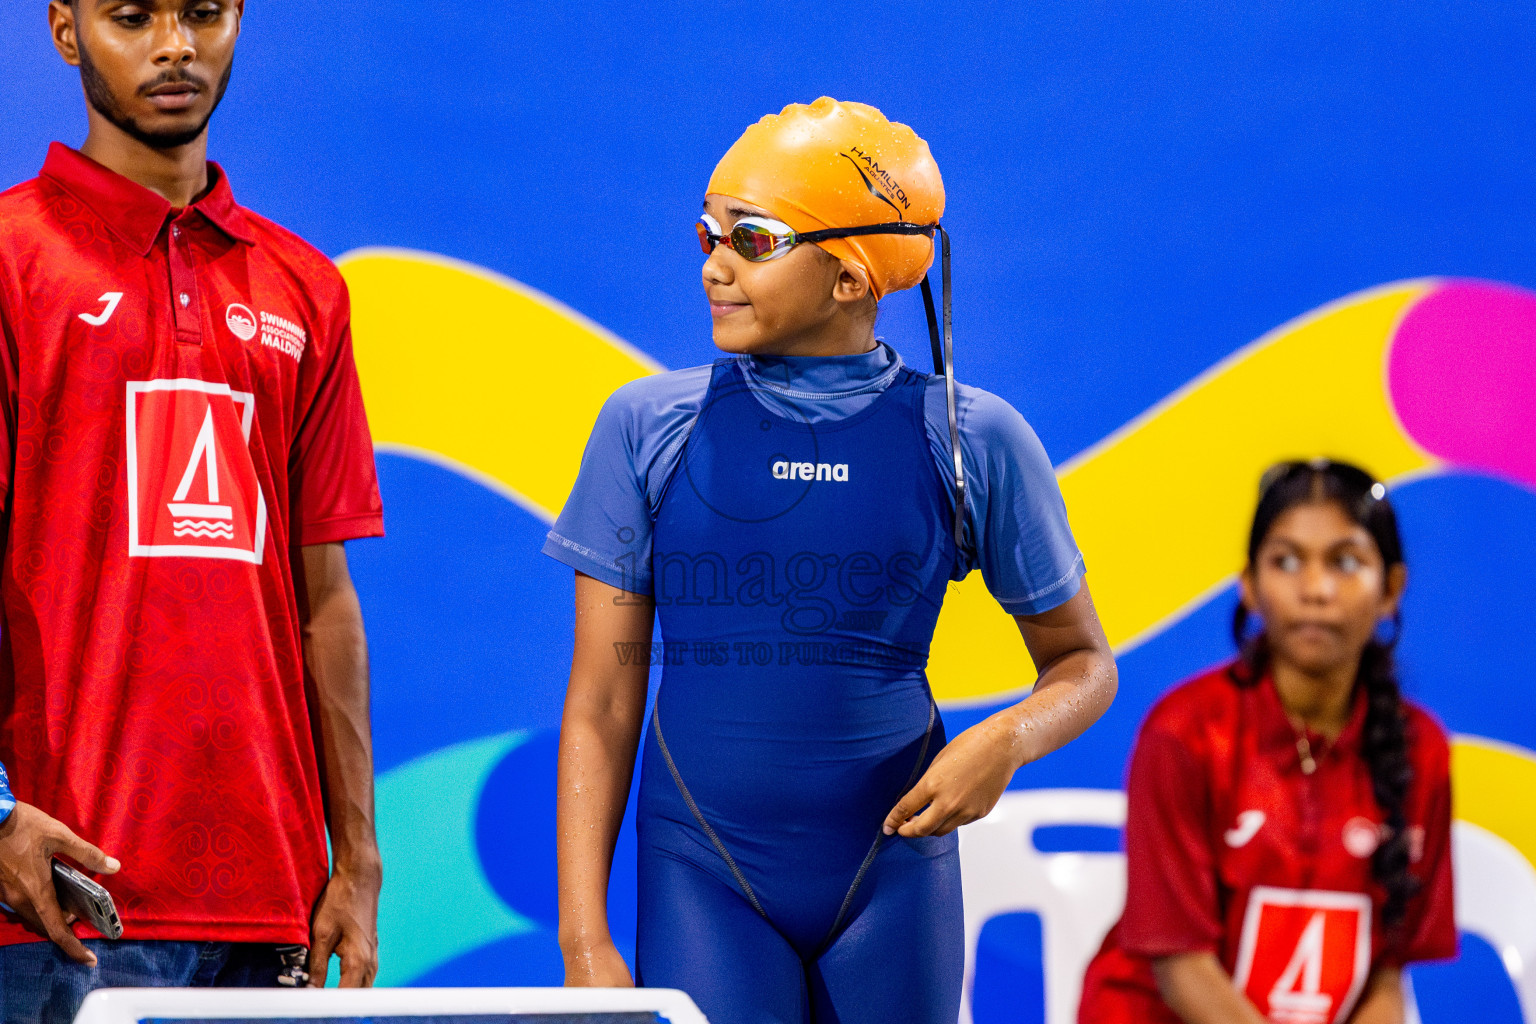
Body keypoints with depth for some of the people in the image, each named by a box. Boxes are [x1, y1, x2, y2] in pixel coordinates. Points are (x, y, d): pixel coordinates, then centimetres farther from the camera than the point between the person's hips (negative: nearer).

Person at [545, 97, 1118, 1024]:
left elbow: (1082, 661, 10)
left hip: (894, 870, 1)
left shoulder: (970, 441, 1)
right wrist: (585, 936, -3)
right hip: (705, 879, -1)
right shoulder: (649, 427, 2)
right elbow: (602, 704, 3)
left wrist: (1009, 738, -12)